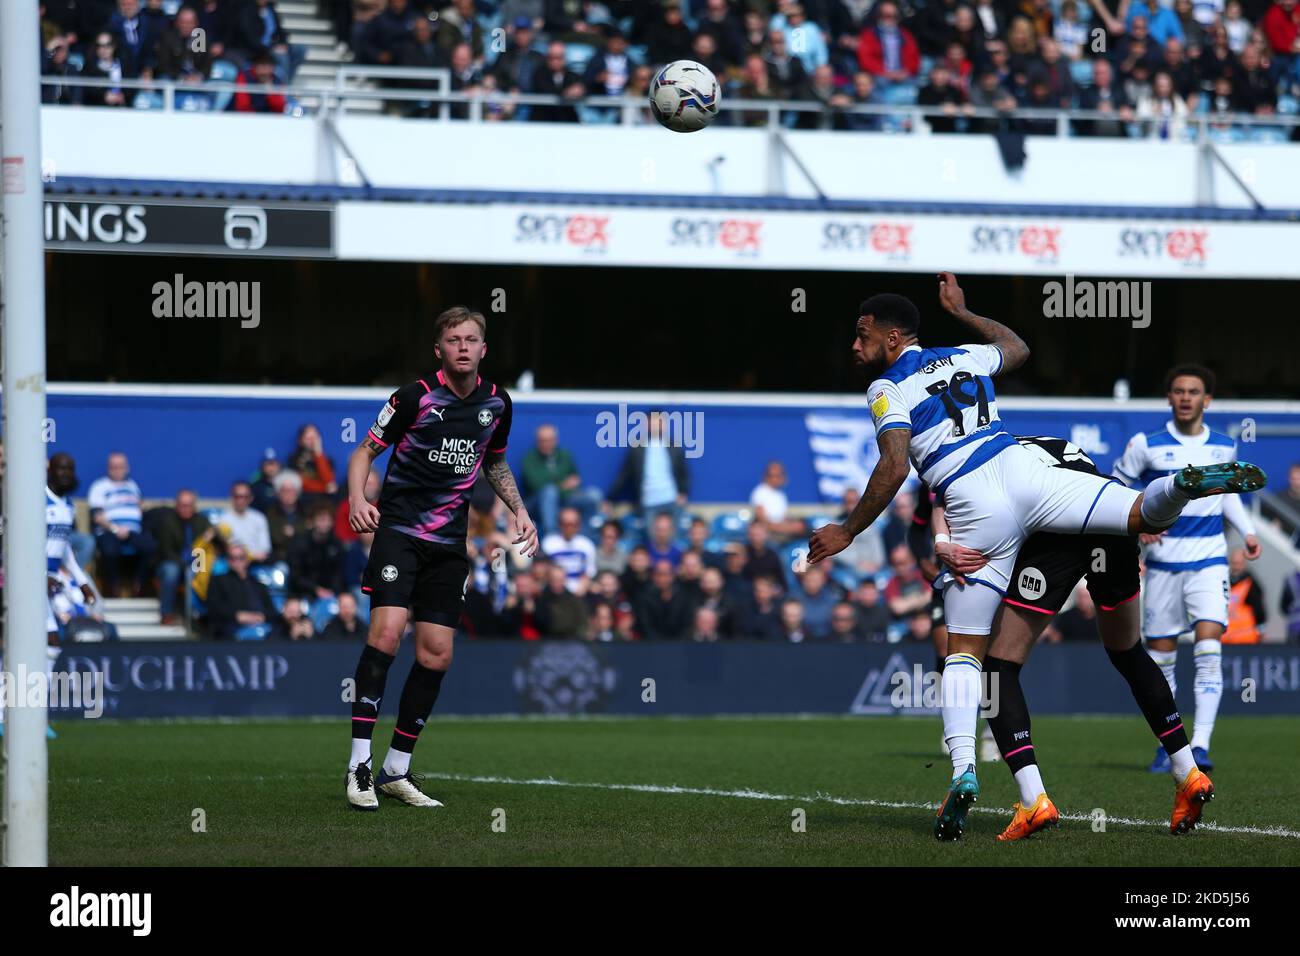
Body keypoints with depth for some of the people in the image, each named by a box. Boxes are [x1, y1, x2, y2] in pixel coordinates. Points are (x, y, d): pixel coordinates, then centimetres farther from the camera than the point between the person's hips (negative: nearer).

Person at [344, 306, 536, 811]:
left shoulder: (496, 403, 6)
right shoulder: (416, 396, -9)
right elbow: (366, 451, -2)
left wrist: (518, 509, 9)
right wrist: (357, 498, -20)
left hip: (449, 542, 5)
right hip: (399, 529, -5)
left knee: (437, 655, 2)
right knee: (386, 632, -22)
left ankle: (397, 770, 14)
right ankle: (359, 765, -18)